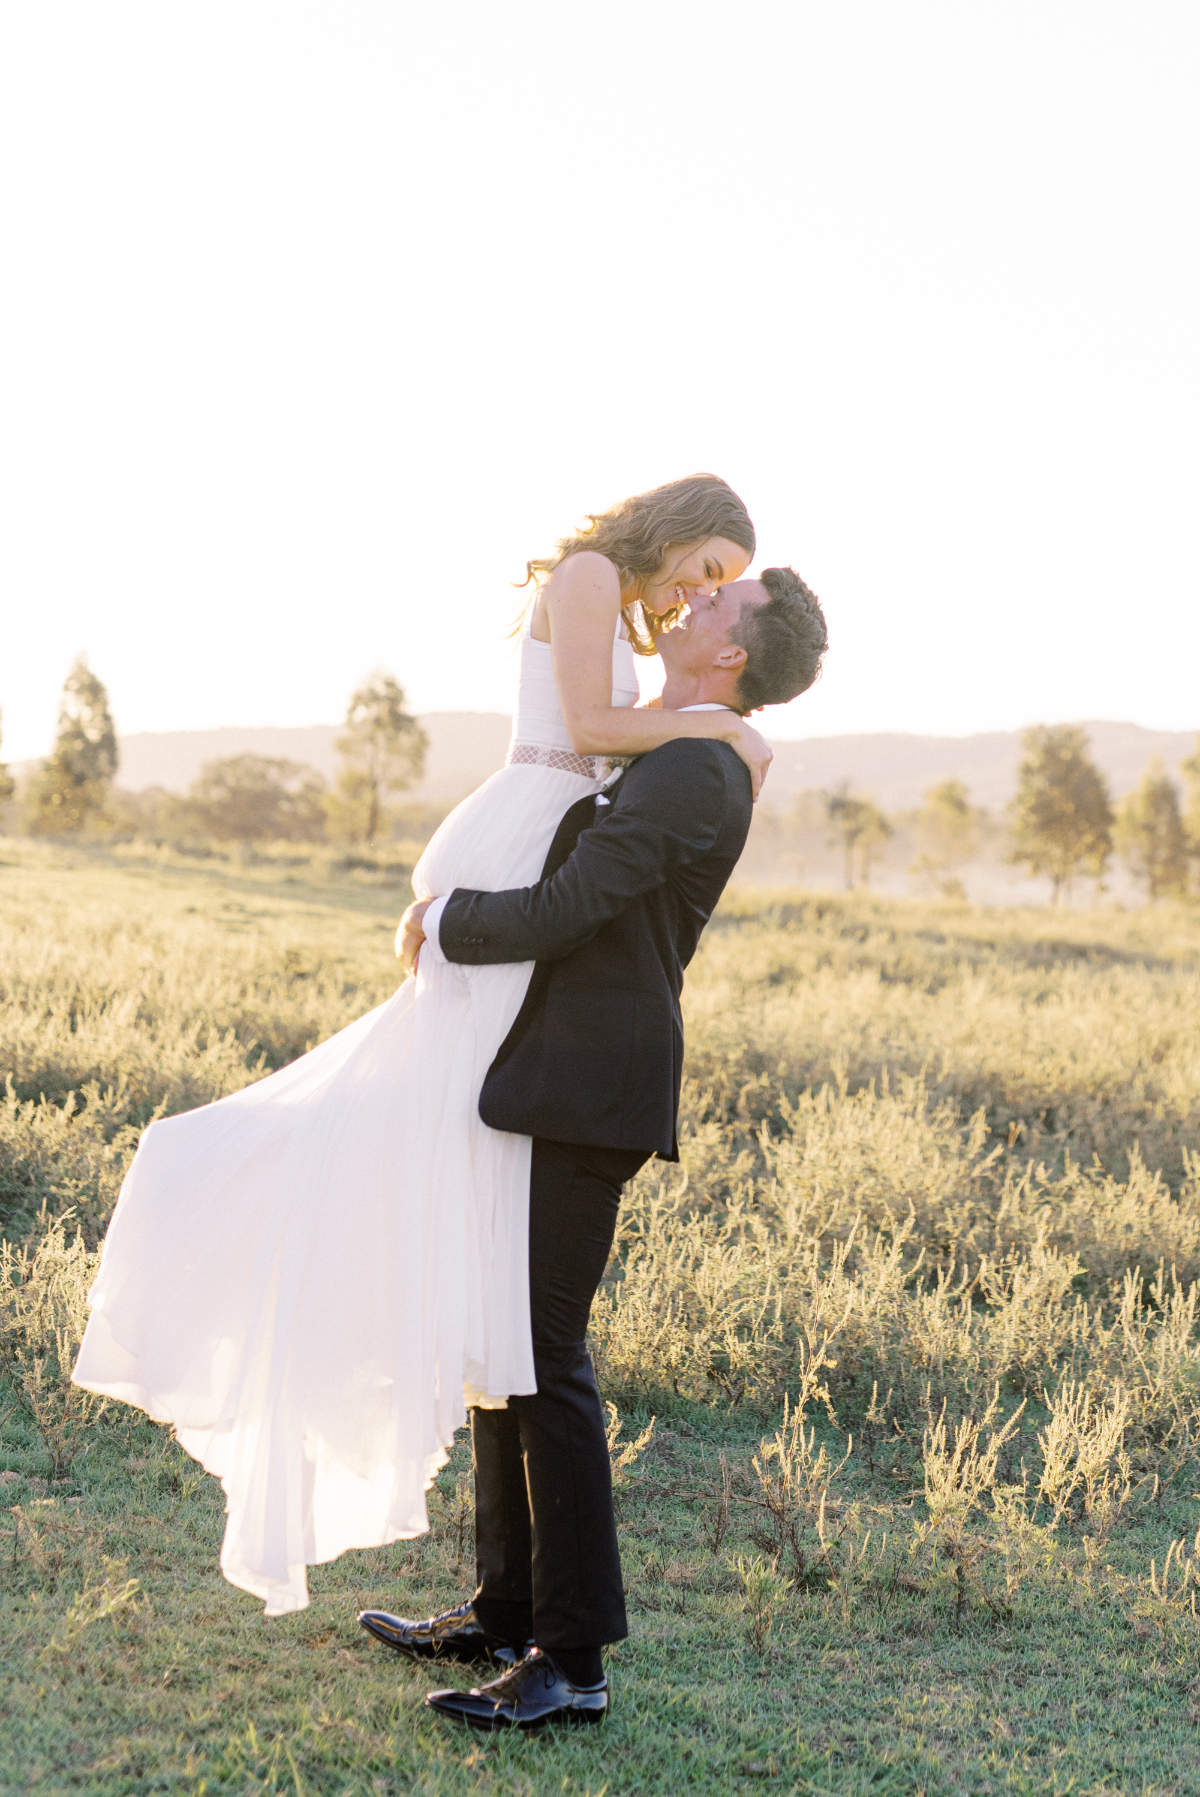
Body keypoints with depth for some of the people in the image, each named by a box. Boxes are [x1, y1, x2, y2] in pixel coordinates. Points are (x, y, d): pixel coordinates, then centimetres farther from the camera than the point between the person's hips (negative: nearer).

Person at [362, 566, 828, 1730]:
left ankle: (572, 1660, 1)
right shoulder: (677, 761, 17)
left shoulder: (690, 773, -15)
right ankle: (505, 1611, 25)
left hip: (588, 1089, -10)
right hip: (558, 1080, 10)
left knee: (542, 1358, -7)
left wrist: (436, 922, -5)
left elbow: (561, 914, -20)